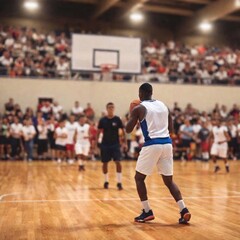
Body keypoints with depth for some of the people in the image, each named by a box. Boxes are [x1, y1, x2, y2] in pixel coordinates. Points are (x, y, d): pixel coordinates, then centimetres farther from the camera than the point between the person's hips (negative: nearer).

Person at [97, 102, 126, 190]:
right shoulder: (102, 120, -1)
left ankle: (119, 182, -6)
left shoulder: (117, 119, -3)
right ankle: (106, 181, 23)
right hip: (105, 144, 1)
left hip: (115, 144, -1)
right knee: (105, 163, 6)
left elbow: (123, 130, 2)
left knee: (118, 162, -12)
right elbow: (98, 132, 6)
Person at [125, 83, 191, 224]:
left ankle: (147, 212, 8)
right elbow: (171, 129, 19)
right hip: (167, 144, 5)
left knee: (139, 178, 12)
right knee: (169, 180, 14)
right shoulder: (164, 106, 17)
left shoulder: (139, 108, 1)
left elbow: (128, 129, 4)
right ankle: (184, 210, 0)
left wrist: (131, 112, 18)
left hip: (152, 145, -5)